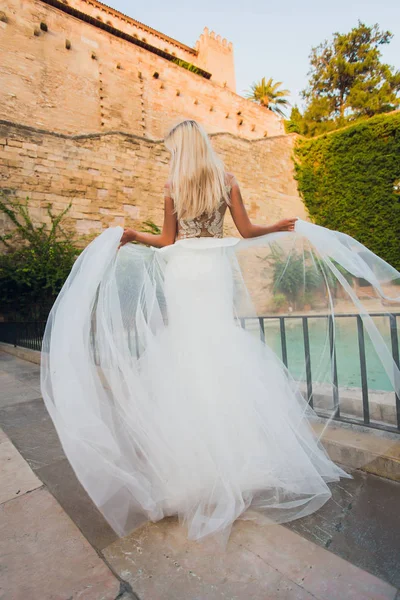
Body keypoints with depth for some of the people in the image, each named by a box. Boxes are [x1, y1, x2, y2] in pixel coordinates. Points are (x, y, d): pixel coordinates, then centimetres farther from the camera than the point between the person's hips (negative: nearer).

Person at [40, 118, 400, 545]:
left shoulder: (172, 186, 3)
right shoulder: (227, 181, 5)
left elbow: (167, 241, 0)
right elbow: (246, 232, 1)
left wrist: (130, 236, 11)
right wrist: (285, 227, 18)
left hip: (182, 269, -1)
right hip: (215, 267, 1)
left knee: (184, 343, 6)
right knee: (221, 343, 7)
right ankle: (231, 450, 16)